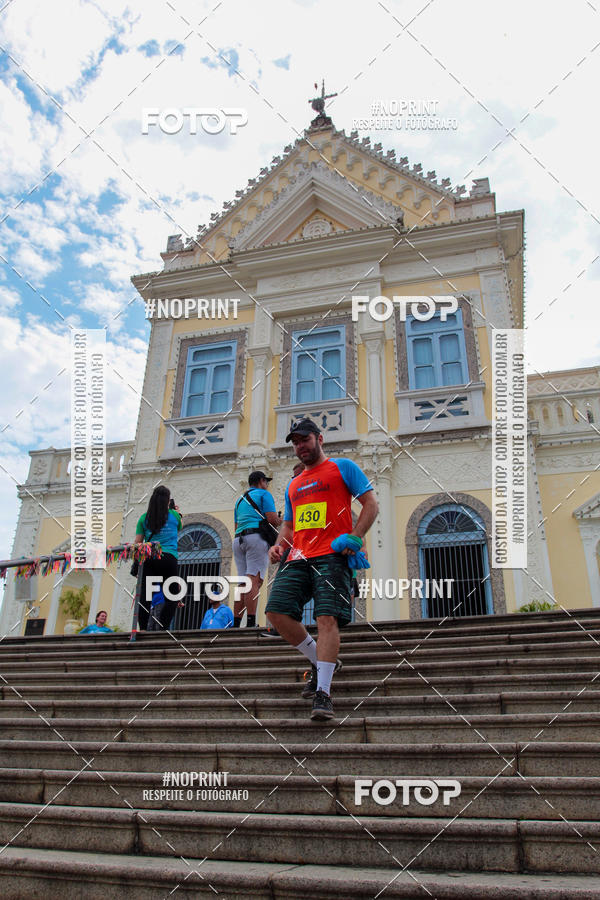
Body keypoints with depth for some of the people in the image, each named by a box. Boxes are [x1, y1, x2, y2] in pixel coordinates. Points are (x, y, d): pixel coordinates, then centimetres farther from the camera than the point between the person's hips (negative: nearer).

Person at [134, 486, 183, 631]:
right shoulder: (174, 515, 8)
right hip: (169, 557, -2)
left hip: (148, 558, 2)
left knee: (145, 596, -1)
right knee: (172, 597, 3)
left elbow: (137, 542, 8)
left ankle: (142, 629, -9)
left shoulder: (144, 518, 11)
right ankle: (163, 627, -9)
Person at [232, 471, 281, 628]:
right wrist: (281, 521, 14)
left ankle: (235, 624, -2)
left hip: (238, 540, 7)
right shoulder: (264, 494, 6)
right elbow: (272, 519, -6)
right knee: (254, 581, -15)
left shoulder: (240, 500, 27)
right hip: (257, 537, -7)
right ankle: (251, 624, -23)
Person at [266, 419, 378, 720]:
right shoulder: (293, 485, 26)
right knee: (276, 610, -9)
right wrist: (279, 545, 8)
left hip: (331, 556, -6)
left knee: (327, 618, -16)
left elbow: (371, 505, 2)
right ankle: (320, 662, 10)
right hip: (298, 559, 6)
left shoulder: (343, 467, 8)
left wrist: (354, 538, -12)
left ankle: (323, 693, -10)